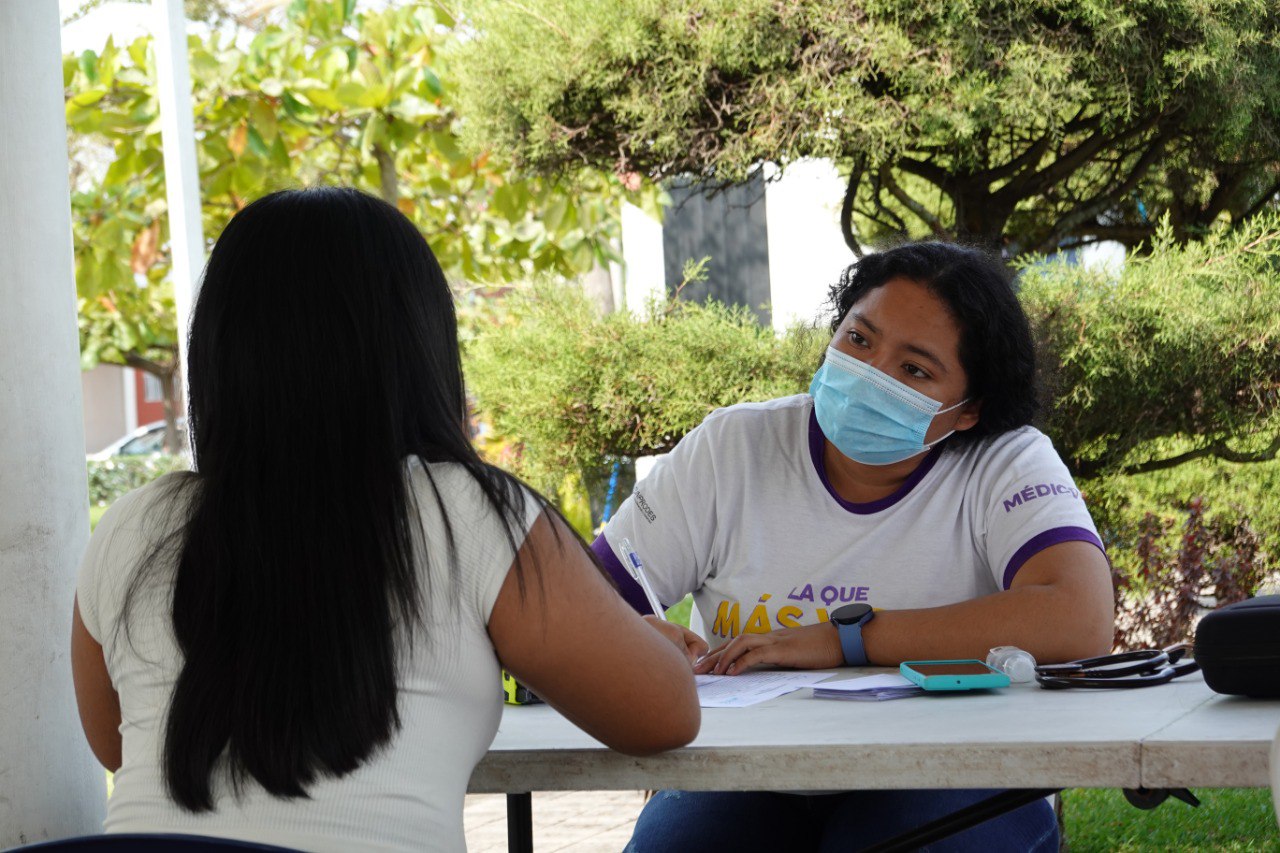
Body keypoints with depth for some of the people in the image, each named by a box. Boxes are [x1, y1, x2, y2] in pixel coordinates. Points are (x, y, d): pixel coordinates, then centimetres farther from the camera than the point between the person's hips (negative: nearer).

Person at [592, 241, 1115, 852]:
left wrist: (844, 639, -23)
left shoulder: (1009, 466, -4)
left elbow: (1081, 620, -23)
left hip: (937, 785, -1)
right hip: (751, 783, 1)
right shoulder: (731, 449, 3)